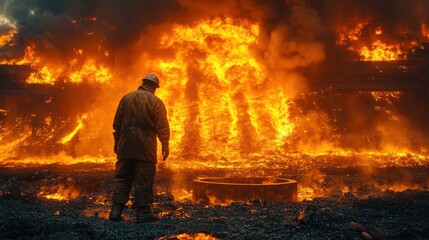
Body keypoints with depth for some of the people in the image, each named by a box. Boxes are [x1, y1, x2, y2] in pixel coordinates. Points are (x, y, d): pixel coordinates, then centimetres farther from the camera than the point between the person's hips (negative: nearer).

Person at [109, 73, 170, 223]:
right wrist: (165, 146, 1)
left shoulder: (126, 98, 9)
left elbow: (117, 123, 12)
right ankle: (143, 212, 6)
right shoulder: (156, 102, -4)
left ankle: (116, 211, 10)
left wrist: (117, 142, 20)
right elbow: (162, 127, -8)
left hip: (125, 146, 4)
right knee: (143, 181, 2)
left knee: (122, 178, 10)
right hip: (145, 148, -4)